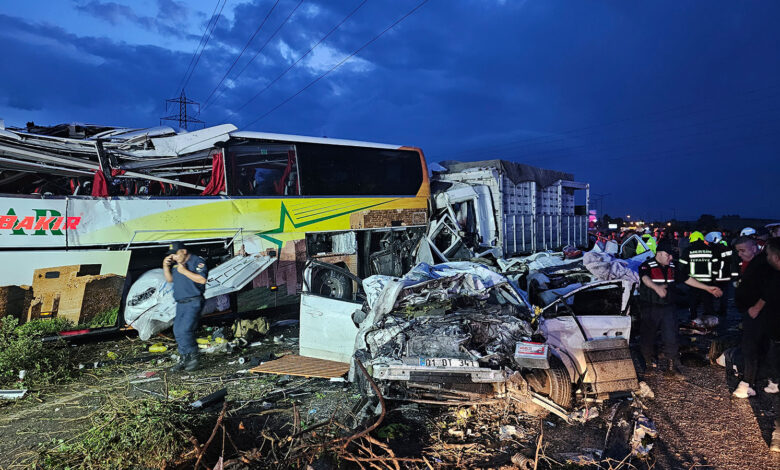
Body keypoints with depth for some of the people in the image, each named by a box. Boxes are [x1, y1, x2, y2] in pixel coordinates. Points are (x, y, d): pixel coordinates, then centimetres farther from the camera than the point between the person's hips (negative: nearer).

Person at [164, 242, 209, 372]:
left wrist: (184, 271, -19)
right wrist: (165, 266, 5)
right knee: (177, 331, 8)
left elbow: (202, 279, -19)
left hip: (193, 302, -8)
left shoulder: (197, 261, -8)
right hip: (181, 303, 8)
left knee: (185, 330, -17)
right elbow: (169, 279, 21)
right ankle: (184, 359, 19)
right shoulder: (175, 263, 14)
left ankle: (194, 357, -1)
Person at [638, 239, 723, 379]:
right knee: (648, 338, 7)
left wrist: (708, 288, 13)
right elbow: (645, 278, -34)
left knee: (671, 338, 2)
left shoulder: (672, 267, 10)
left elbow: (687, 279, 16)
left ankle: (672, 367, 13)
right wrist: (657, 287, -55)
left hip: (668, 309, 5)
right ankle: (646, 364, 28)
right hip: (650, 308, -5)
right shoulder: (647, 266, -13)